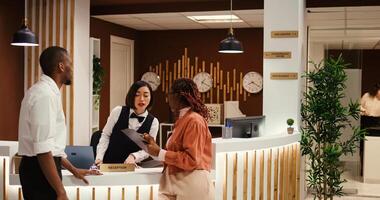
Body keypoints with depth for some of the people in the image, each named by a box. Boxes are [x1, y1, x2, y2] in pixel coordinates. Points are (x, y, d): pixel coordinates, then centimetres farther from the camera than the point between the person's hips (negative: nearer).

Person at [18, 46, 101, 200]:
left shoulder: (46, 91, 14)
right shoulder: (45, 94, -19)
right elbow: (43, 149, -26)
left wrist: (73, 170, 24)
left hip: (37, 169, 10)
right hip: (40, 170, -10)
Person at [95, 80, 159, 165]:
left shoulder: (153, 122, -2)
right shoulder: (118, 111, -2)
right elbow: (105, 136, 4)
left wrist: (133, 156, -23)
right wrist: (99, 157, -7)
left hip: (131, 167, 0)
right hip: (108, 163, 0)